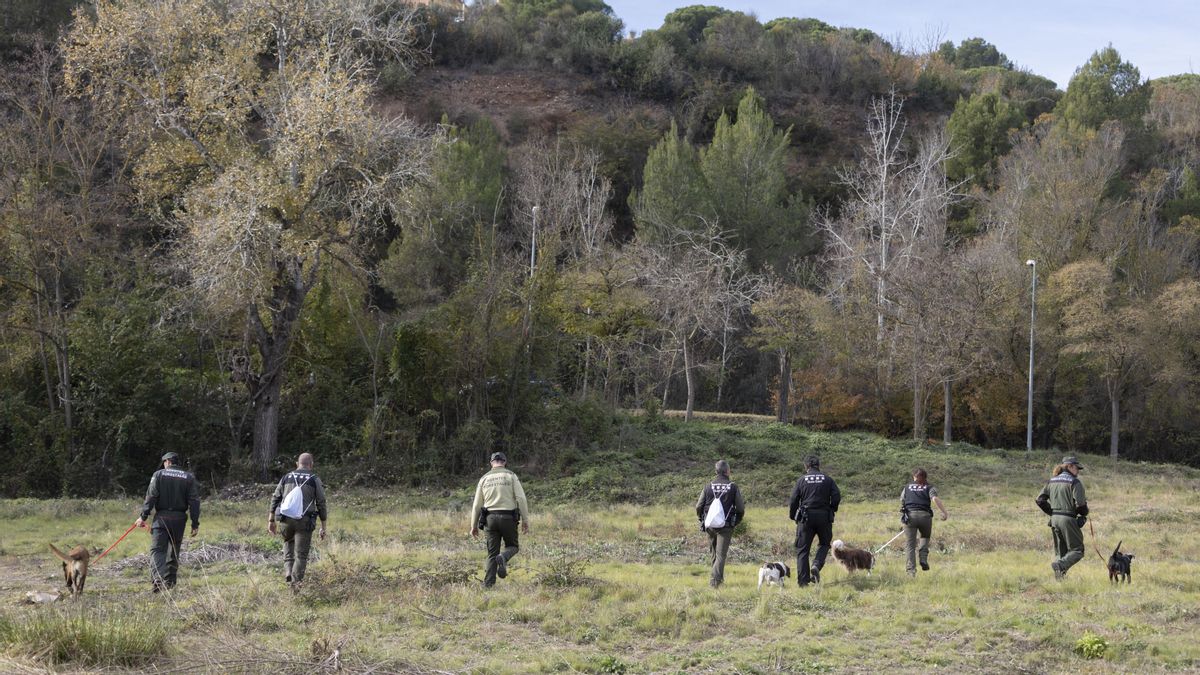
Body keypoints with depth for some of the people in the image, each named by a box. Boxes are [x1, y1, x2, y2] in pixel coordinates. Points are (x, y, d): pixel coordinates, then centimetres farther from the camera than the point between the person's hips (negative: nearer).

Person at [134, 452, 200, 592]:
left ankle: (157, 579, -28)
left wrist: (143, 516, -4)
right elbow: (194, 501, 3)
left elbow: (151, 496, -7)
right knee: (174, 551, 15)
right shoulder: (189, 477, 7)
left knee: (157, 549, -8)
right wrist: (195, 523, 6)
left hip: (162, 517, -3)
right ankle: (169, 583, 18)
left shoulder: (159, 474, 1)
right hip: (179, 519, 3)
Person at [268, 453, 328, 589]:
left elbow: (275, 499, 7)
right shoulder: (315, 480, 1)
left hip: (286, 519, 3)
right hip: (305, 521, -3)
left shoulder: (286, 477, 9)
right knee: (301, 555, 4)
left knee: (288, 542, 30)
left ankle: (288, 571, 14)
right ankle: (295, 585, -4)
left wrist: (271, 520, 12)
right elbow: (321, 504, -1)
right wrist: (323, 527, 4)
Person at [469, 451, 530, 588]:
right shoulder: (511, 476, 1)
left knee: (492, 553, 9)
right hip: (508, 518, -2)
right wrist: (525, 520, -3)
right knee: (512, 546, 16)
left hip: (490, 518, 2)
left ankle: (488, 584, -3)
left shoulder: (484, 478, 10)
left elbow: (477, 504, 10)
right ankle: (503, 558, -18)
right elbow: (521, 498, -8)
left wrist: (474, 526, 17)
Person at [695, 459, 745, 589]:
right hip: (726, 526, -2)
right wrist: (736, 522, 13)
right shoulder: (733, 487, -3)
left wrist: (702, 520, 17)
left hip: (710, 525, 2)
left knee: (715, 553, 17)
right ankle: (715, 580, -15)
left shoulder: (708, 487, 2)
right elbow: (741, 509, -3)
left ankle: (719, 578, 25)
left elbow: (699, 507, 1)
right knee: (721, 554, -2)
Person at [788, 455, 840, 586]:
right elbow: (837, 497, -4)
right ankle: (816, 566, -7)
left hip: (806, 518, -1)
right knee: (824, 544, 20)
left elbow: (793, 501, -1)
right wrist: (831, 510, 13)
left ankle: (803, 580, -2)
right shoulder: (827, 480, 5)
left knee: (802, 549, 5)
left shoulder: (801, 480, 3)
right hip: (824, 517, 1)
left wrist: (793, 516, 12)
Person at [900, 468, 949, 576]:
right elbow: (935, 499, -4)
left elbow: (901, 502, 23)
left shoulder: (907, 487, 22)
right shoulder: (929, 488, 15)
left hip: (910, 515, 0)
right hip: (925, 515, 0)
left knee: (910, 544, 1)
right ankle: (923, 558, 3)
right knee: (925, 537, 25)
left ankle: (911, 570, -10)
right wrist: (944, 512, -11)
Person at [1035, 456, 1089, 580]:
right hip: (1068, 519, -6)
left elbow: (1040, 500, 9)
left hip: (1055, 519, 6)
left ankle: (1059, 576, 8)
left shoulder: (1052, 481, 11)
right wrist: (1084, 514, 6)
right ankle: (1060, 564, -22)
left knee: (1060, 551, 17)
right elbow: (1080, 504, -16)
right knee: (1077, 550, 2)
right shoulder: (1074, 482, -9)